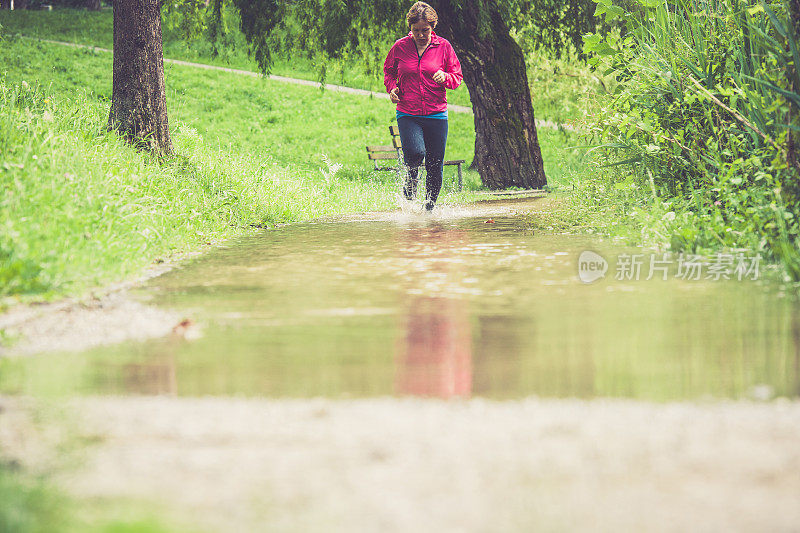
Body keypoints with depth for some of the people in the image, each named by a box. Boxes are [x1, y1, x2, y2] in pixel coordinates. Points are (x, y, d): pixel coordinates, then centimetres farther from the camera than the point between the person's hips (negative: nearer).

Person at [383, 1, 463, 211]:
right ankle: (411, 178, 9)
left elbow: (457, 77, 8)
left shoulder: (443, 46, 2)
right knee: (414, 152, -26)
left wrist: (445, 77, -14)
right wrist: (392, 88, -2)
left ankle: (429, 207, 25)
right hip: (407, 115, -1)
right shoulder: (400, 47, 1)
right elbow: (388, 71, 18)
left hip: (436, 114, 1)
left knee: (435, 167, 4)